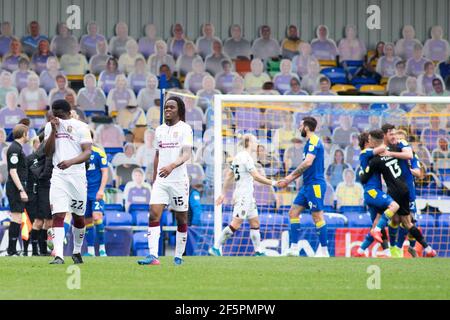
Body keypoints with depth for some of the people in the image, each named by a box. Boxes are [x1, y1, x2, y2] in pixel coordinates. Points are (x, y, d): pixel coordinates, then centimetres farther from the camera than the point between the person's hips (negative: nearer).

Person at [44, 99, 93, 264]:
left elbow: (87, 152, -10)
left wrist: (70, 162, -27)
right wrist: (54, 130, -8)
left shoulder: (80, 127, -3)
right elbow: (48, 152, 3)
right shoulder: (50, 126, 8)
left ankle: (77, 251, 29)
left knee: (78, 216, 10)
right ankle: (58, 255, -20)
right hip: (58, 175, 1)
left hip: (77, 175, -1)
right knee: (58, 215, -12)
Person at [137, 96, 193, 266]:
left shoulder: (184, 129, -5)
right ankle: (153, 256, -18)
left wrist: (172, 166, -33)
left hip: (179, 180, -4)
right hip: (160, 181, 4)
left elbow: (187, 154, -16)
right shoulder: (159, 130, 13)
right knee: (154, 214, -12)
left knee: (181, 219, 4)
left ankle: (179, 256, 15)